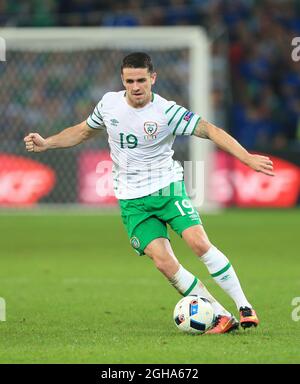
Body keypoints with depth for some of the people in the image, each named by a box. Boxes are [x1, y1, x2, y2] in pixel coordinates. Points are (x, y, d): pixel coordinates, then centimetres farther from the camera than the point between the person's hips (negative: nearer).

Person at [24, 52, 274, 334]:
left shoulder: (166, 112, -12)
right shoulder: (109, 103, 0)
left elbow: (209, 130, -16)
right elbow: (82, 131, 19)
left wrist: (247, 158, -25)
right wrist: (46, 143, 9)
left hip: (166, 187, -2)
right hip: (132, 200, 2)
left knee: (199, 242, -22)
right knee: (163, 261, -15)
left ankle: (244, 308, -10)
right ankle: (221, 318, -9)